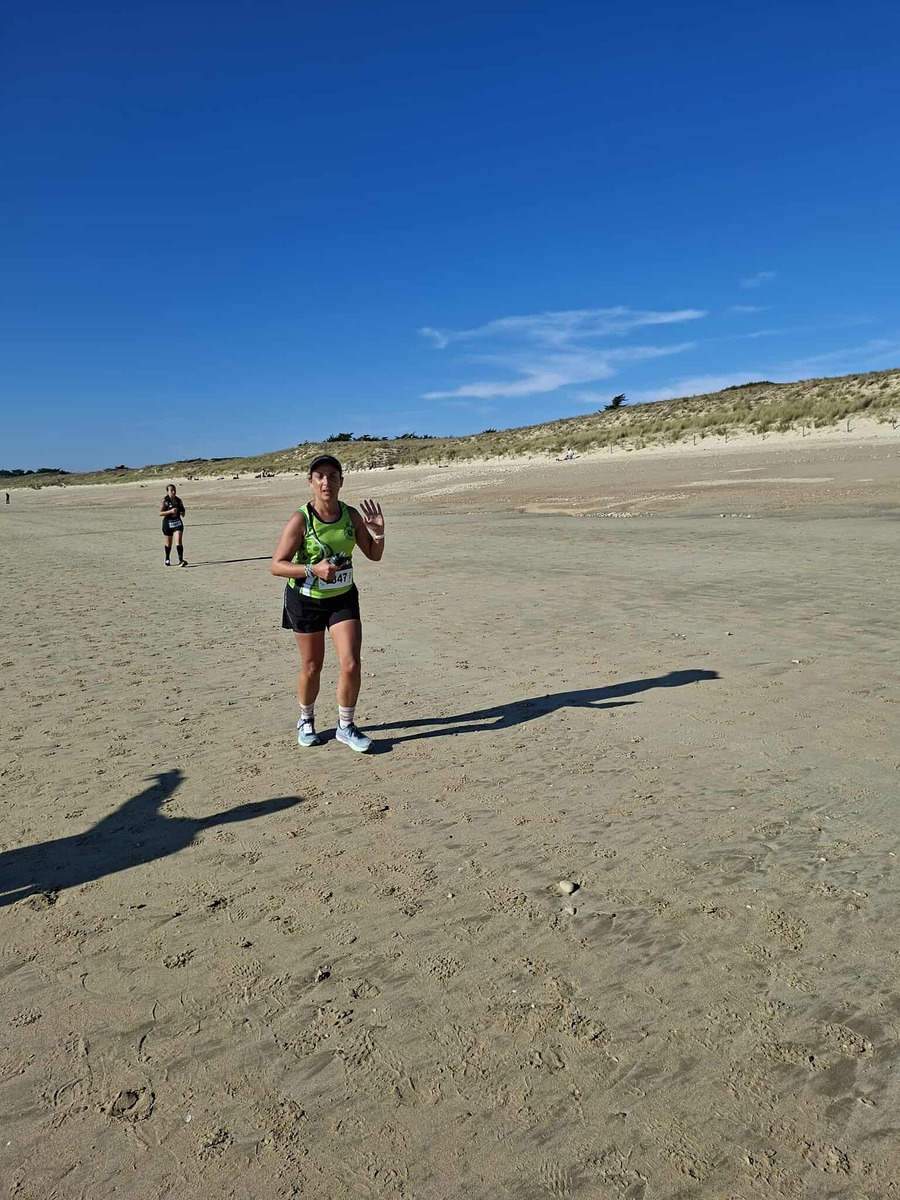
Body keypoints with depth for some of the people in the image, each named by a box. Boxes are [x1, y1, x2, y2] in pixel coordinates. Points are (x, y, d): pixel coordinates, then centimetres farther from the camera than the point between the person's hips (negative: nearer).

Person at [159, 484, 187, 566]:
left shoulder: (178, 500, 5)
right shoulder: (165, 500, -8)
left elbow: (182, 509, 20)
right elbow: (160, 513, -14)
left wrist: (183, 512, -2)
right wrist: (170, 511, -26)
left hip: (178, 522, 2)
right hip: (168, 523, -2)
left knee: (179, 542, -12)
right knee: (168, 544, 11)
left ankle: (181, 560, -17)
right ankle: (167, 559, 33)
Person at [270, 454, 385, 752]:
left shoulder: (351, 515, -5)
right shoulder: (300, 520, -17)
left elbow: (374, 555, 6)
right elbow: (276, 565, -18)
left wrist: (379, 532, -13)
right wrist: (313, 569, -31)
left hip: (343, 598, 3)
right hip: (306, 601, -2)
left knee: (351, 664, -7)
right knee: (311, 668, 9)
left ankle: (346, 727, 13)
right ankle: (306, 721, 36)